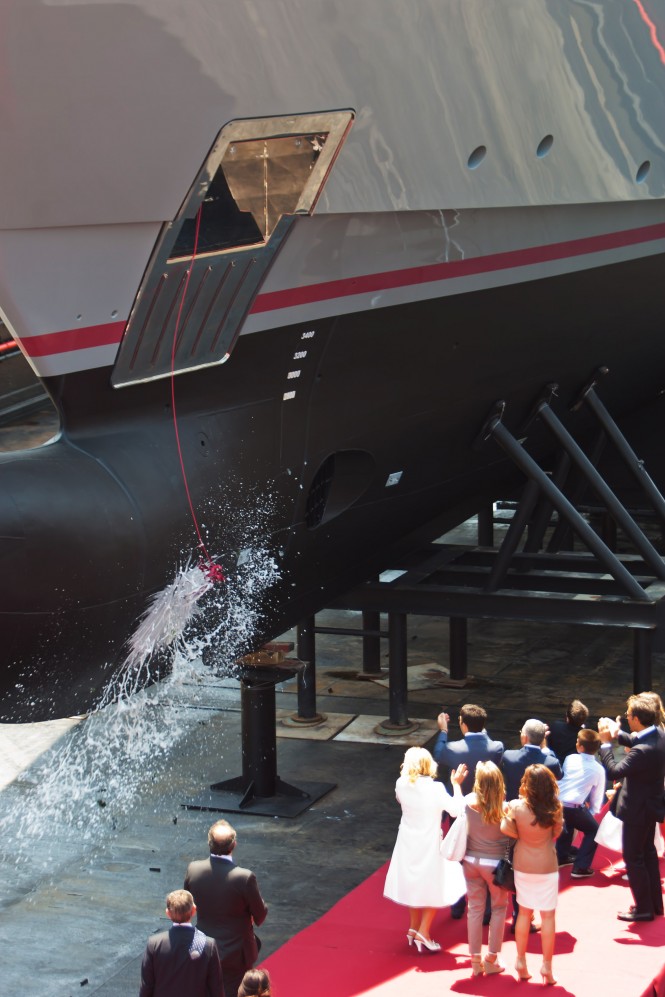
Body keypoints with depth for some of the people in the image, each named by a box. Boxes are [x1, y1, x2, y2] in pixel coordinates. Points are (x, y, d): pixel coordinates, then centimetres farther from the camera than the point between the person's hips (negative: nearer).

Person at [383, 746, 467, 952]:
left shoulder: (401, 785, -12)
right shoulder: (435, 789, -23)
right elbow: (456, 810, -17)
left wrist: (405, 773, 8)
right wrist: (456, 784, -8)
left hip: (408, 844, 5)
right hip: (430, 845, -5)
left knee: (414, 883, 22)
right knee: (433, 888, 9)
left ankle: (413, 928, 31)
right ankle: (423, 933, 4)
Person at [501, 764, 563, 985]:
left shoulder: (516, 806, -17)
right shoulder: (555, 808, -16)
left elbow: (507, 830, -10)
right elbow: (557, 832, -3)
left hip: (522, 865, 1)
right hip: (547, 866, -1)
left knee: (524, 912, 17)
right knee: (548, 916, 9)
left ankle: (521, 962, 22)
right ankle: (546, 965, 11)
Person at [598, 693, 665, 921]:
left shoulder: (643, 750, -34)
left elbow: (614, 771, -31)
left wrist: (606, 742, -23)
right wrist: (617, 735, 2)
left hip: (638, 810, -9)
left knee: (633, 857, 5)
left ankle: (644, 908, 14)